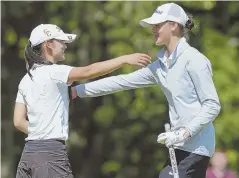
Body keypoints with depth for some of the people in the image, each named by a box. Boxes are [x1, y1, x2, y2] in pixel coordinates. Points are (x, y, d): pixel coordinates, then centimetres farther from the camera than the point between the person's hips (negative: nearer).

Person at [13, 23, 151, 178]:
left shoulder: (26, 80, 14)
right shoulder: (52, 72, -9)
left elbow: (19, 121, 12)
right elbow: (89, 72, -21)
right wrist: (125, 59, -21)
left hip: (28, 153, 8)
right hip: (51, 152, -8)